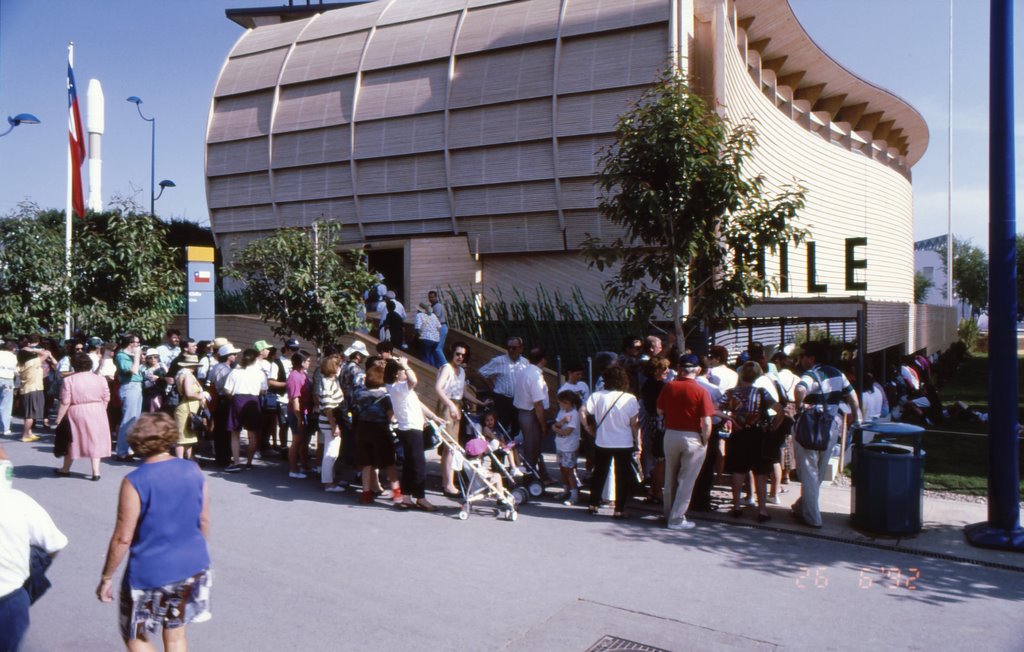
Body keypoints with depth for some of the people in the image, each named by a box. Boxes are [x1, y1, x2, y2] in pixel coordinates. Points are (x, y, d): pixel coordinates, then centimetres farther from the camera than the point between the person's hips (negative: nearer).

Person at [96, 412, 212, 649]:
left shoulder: (135, 482, -17)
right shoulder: (193, 471, -4)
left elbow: (122, 538, -15)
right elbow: (204, 522, 5)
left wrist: (106, 577, -2)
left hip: (149, 575, -5)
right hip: (192, 569, 5)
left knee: (136, 638, 16)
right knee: (175, 637, 19)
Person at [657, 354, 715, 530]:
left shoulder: (668, 387, -3)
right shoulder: (701, 392, -13)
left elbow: (660, 411, 7)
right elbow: (707, 423, -16)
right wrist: (705, 440, -3)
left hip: (670, 434, 4)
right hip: (692, 438, -4)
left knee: (670, 478, 17)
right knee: (686, 481, 5)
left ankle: (669, 514, 28)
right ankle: (676, 519, 9)